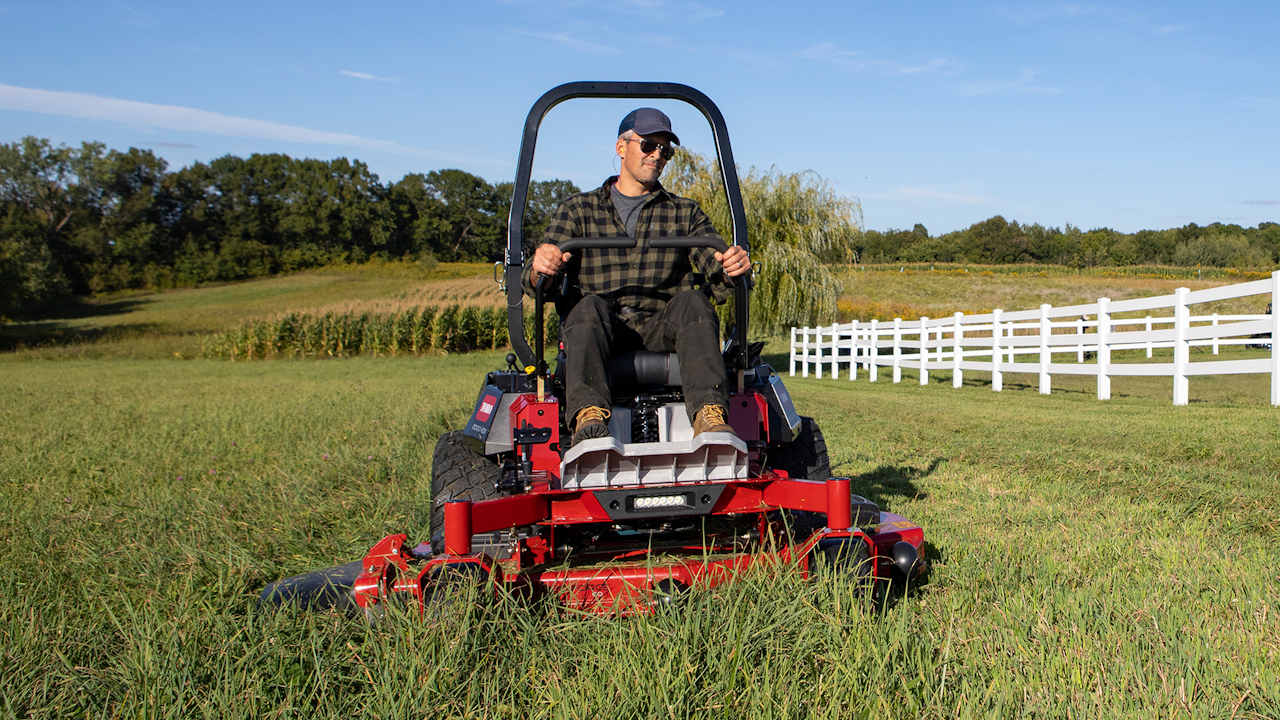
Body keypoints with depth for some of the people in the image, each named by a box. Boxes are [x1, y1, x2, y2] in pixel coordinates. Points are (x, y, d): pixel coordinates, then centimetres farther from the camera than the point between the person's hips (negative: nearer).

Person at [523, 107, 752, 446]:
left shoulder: (685, 213, 22)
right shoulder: (577, 209, 18)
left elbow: (720, 280, 8)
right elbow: (538, 285, 4)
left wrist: (734, 267, -18)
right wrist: (541, 268, -22)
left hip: (662, 329, 1)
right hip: (599, 330, -1)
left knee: (692, 300, -29)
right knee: (589, 306, -32)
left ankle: (709, 418, -46)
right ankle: (588, 418, -51)